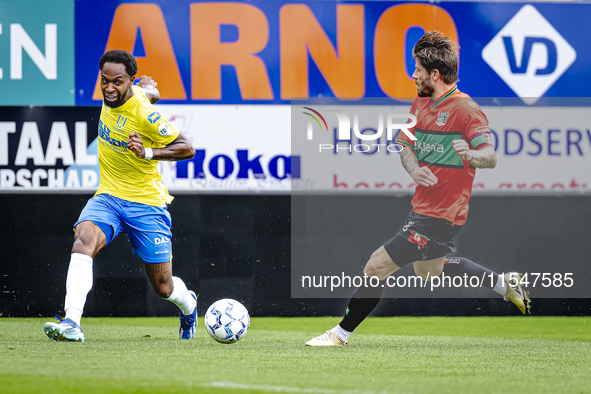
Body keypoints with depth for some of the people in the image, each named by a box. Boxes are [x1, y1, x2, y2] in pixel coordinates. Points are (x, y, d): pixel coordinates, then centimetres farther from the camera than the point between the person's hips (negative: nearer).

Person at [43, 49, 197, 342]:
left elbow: (187, 148, -16)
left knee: (163, 288, 5)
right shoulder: (109, 97, -2)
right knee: (84, 239, -30)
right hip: (108, 196, 4)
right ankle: (71, 323, -41)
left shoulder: (144, 115, -21)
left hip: (146, 202, -4)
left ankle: (188, 304, 44)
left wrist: (148, 153, -27)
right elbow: (151, 91, 15)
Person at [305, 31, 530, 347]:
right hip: (423, 206, 10)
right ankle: (504, 284, 39)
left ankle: (341, 333, 6)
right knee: (429, 271, 30)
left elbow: (491, 158, -20)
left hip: (440, 217, -10)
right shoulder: (420, 103, 7)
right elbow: (406, 146, 10)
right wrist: (414, 170, -12)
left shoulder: (465, 109, -19)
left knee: (376, 267, -9)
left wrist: (470, 155, -43)